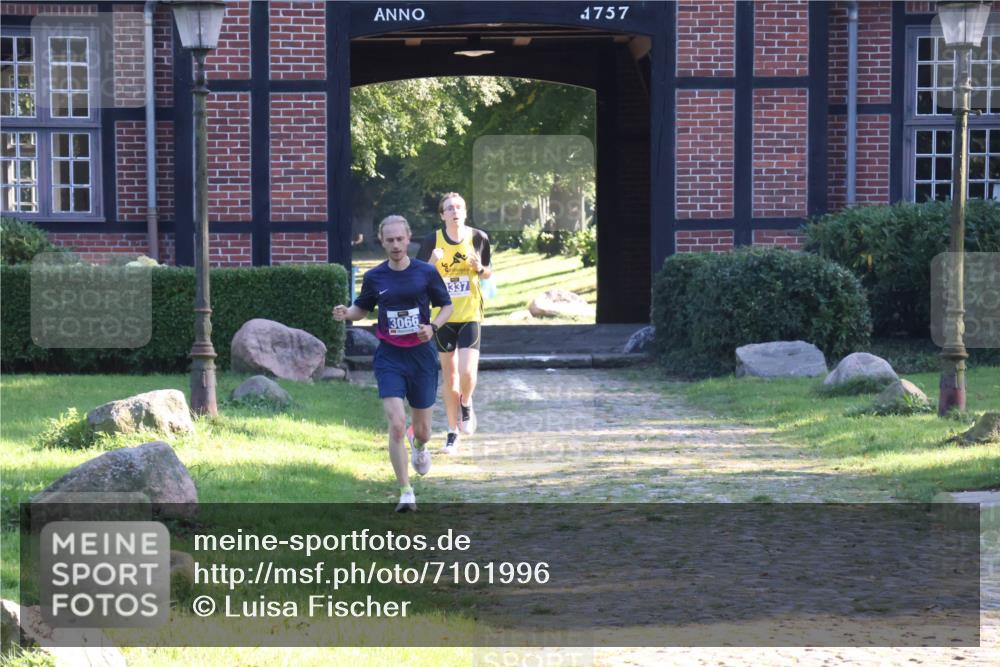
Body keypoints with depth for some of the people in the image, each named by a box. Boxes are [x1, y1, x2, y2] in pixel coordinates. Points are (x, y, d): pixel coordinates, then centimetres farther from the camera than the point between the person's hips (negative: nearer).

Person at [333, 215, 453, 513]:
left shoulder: (426, 272, -4)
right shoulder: (374, 277, 0)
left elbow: (447, 306, 7)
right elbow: (362, 308, 15)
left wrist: (433, 327, -12)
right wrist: (346, 314, -7)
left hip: (421, 355, 0)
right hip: (389, 357, 0)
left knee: (422, 431, 9)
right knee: (396, 426, -16)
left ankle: (418, 445, 50)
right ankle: (406, 493, -6)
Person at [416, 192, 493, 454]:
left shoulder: (479, 238, -2)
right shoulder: (432, 241, -5)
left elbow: (488, 273, 11)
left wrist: (480, 268, -11)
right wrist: (431, 264, -20)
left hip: (470, 316, 0)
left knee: (467, 373, -15)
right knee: (449, 376, 7)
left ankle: (466, 405, 19)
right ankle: (453, 432, 21)